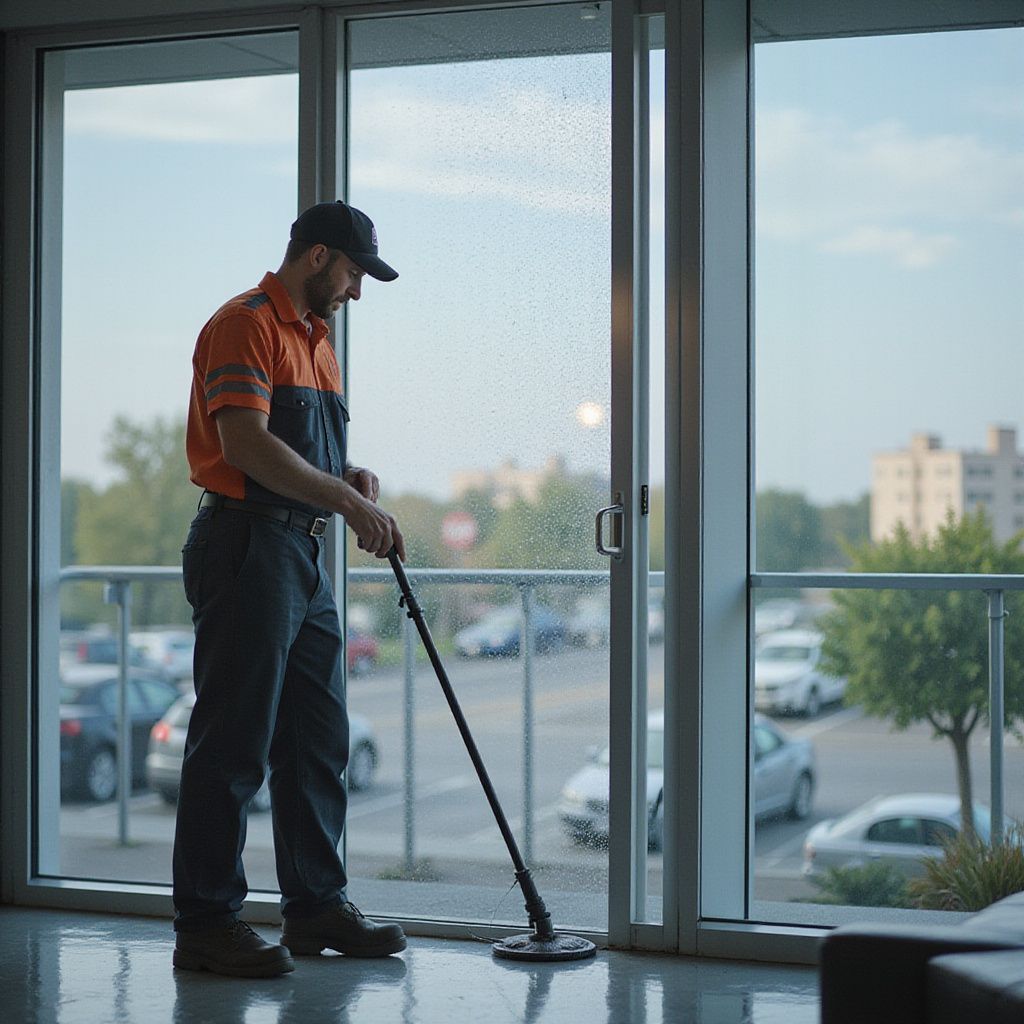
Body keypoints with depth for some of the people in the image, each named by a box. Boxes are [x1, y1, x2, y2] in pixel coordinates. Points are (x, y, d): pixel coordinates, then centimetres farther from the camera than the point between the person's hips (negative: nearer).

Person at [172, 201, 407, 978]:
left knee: (318, 740, 12)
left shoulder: (316, 339, 20)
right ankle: (205, 922, 1)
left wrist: (353, 478, 6)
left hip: (306, 554, 10)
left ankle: (316, 906, 21)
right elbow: (246, 445, -22)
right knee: (234, 741, -6)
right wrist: (348, 499, -22)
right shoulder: (245, 325, -10)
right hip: (247, 547, -10)